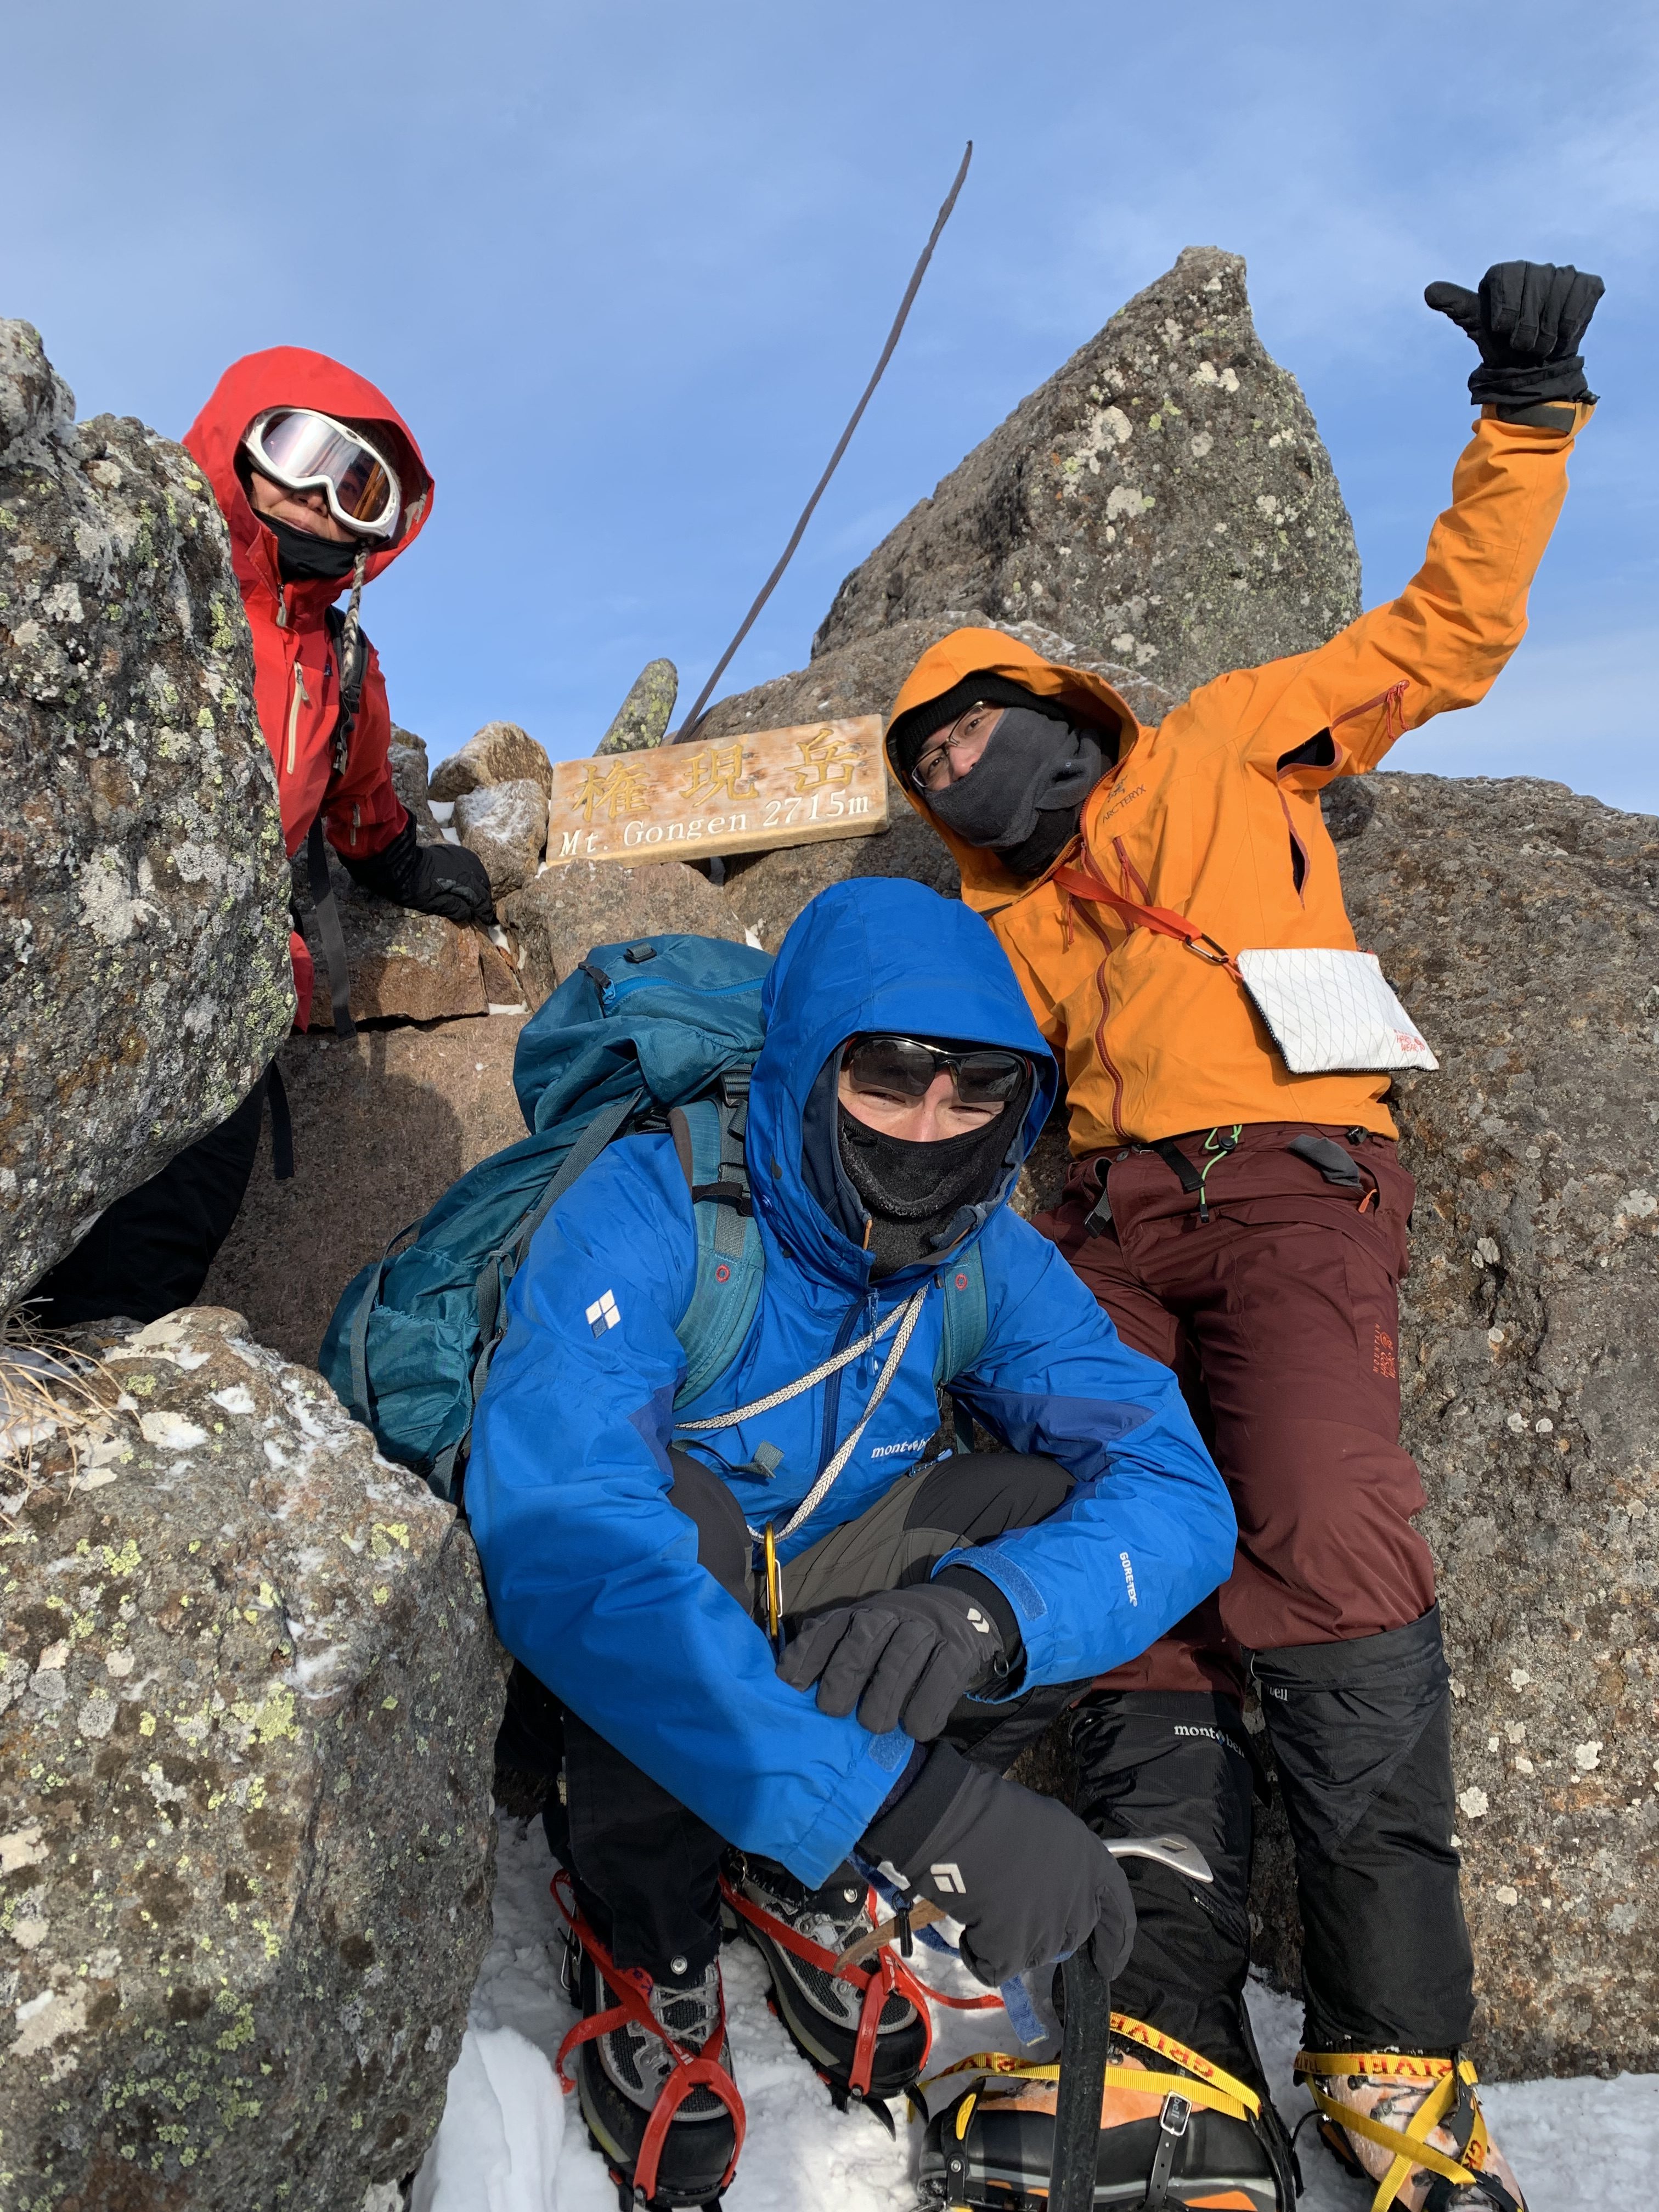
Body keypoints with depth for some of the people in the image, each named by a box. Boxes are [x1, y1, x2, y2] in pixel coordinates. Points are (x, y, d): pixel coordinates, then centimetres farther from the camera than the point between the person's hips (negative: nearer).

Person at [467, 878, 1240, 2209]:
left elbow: (1181, 1494, -20)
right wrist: (907, 1792, -51)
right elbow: (556, 1539, -45)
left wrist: (985, 1607, -43)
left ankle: (794, 1876, 1)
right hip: (568, 1676, -4)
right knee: (671, 1517, -36)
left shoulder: (985, 1254, -13)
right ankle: (648, 1934, -7)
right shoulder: (649, 1211, -30)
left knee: (1051, 1505, -20)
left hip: (813, 1629, 4)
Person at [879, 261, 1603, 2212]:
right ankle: (1169, 2032, -12)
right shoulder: (1007, 927, 28)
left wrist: (1524, 418, 13)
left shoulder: (1229, 745, 19)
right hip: (1109, 1232, 4)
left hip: (1289, 1182, -4)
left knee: (1330, 1564, -22)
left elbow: (1446, 636, 18)